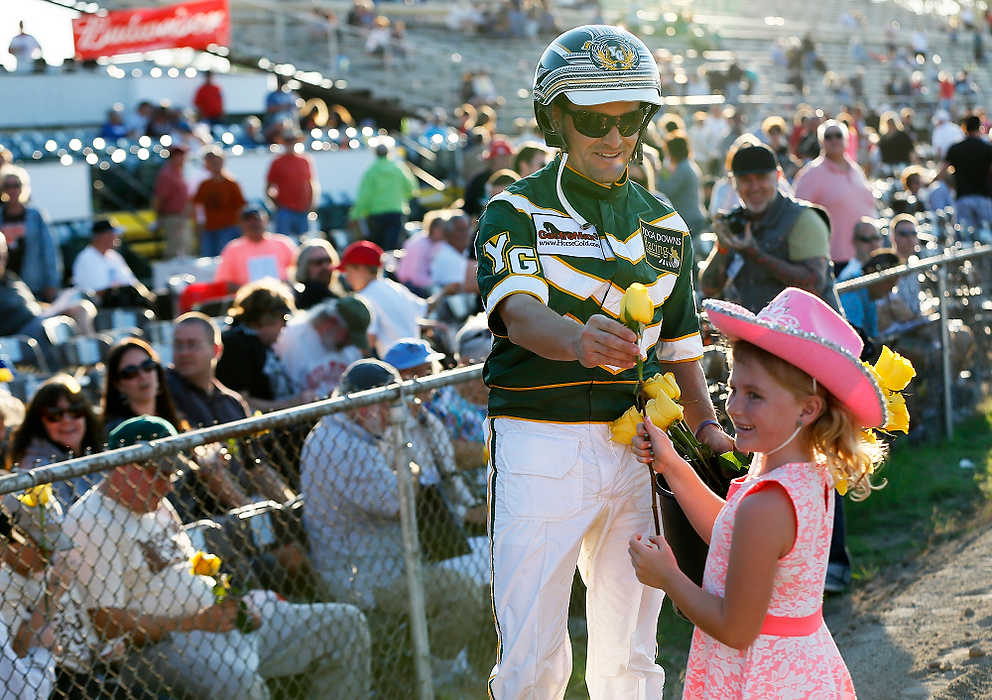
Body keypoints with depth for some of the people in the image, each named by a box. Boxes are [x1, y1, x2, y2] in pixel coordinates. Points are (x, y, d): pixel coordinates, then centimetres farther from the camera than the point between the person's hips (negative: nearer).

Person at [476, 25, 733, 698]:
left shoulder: (665, 225, 14)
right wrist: (577, 339, -42)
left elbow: (679, 345, 16)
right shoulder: (517, 212, -2)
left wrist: (708, 426, -1)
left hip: (633, 448, 4)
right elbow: (519, 313, -20)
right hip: (538, 441, -4)